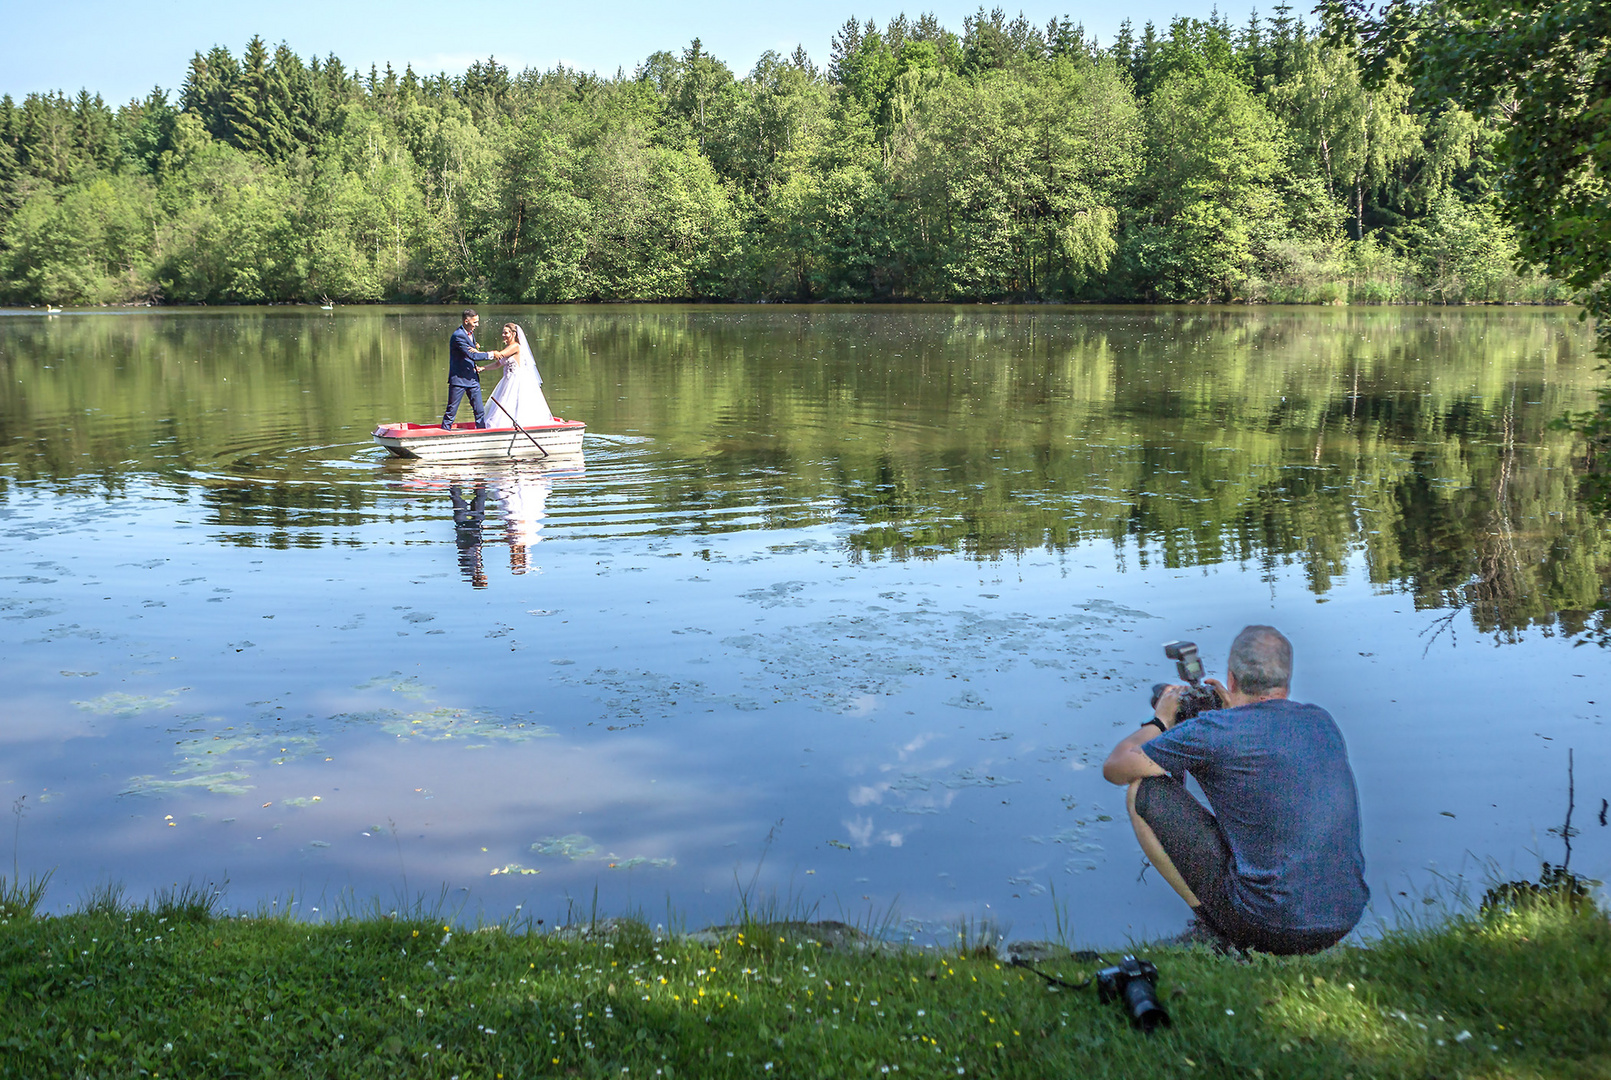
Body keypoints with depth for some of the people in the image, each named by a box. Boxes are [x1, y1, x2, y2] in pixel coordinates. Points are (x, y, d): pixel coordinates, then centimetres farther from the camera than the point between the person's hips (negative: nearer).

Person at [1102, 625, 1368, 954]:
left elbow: (1114, 769, 2)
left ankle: (1213, 929, 5)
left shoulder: (1213, 731, -11)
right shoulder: (1323, 721, 7)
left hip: (1269, 926, -7)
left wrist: (1159, 721, 18)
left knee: (1143, 790, 2)